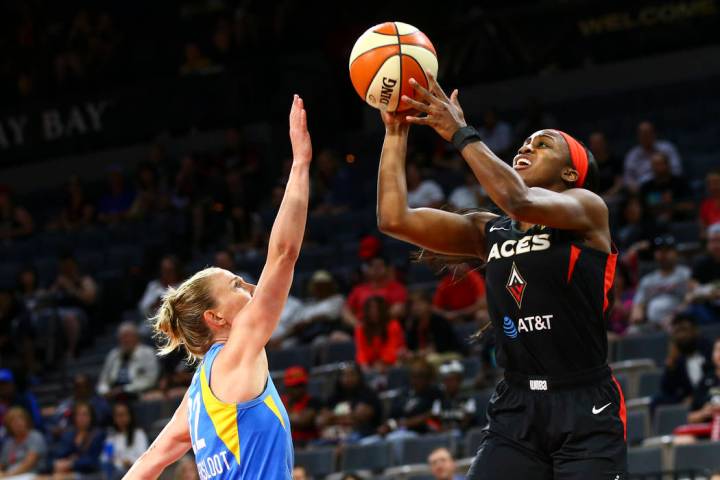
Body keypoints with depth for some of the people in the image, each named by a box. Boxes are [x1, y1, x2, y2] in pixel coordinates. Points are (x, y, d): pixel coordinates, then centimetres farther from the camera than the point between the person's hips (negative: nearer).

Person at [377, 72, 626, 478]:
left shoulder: (588, 208, -4)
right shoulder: (488, 232, 12)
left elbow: (519, 200, -24)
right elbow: (394, 219, 4)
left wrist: (461, 133, -18)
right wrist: (396, 133, 1)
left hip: (586, 412, -5)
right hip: (515, 408, 5)